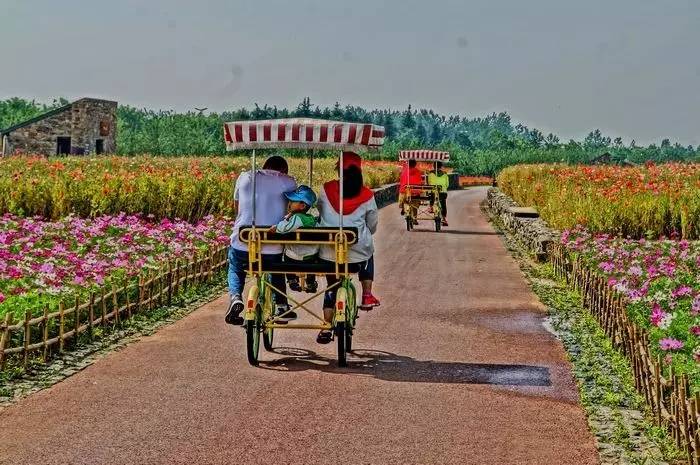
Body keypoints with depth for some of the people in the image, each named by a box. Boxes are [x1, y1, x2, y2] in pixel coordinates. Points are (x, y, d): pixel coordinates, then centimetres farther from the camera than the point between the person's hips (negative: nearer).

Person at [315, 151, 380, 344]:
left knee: (331, 288, 15)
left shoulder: (326, 190, -2)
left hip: (329, 250, 1)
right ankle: (367, 296, 26)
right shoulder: (367, 196, -3)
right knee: (368, 256, 35)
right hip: (358, 248, -1)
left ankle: (326, 330, 13)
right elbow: (373, 225, 9)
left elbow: (320, 211, 14)